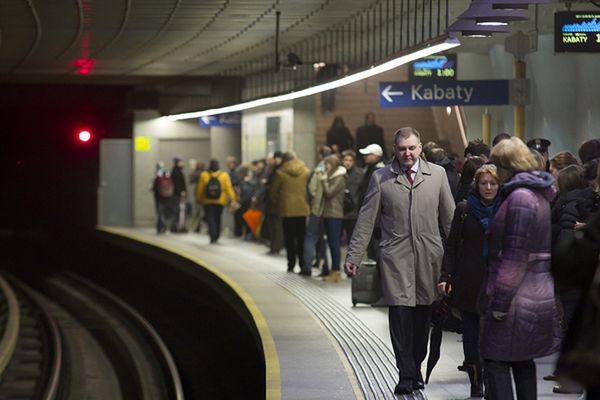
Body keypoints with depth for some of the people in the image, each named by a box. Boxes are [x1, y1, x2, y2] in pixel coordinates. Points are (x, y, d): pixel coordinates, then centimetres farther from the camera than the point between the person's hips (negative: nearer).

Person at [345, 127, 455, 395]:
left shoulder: (437, 174, 8)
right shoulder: (380, 178, 4)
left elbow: (449, 217, 12)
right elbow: (366, 220, 4)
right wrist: (353, 256, -1)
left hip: (429, 255, 2)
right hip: (396, 255, -2)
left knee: (422, 317, 6)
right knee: (400, 314, -9)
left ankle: (416, 368, 20)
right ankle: (406, 375, -5)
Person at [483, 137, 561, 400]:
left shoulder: (520, 197, -17)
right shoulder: (538, 194, 14)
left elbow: (516, 255, -21)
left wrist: (501, 299, -19)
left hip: (517, 297, -10)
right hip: (539, 293, 10)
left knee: (495, 361, -6)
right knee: (522, 360, 16)